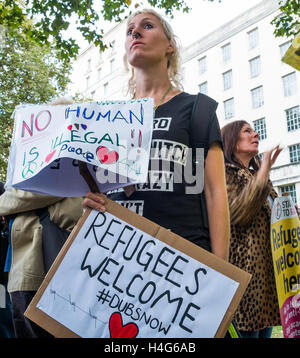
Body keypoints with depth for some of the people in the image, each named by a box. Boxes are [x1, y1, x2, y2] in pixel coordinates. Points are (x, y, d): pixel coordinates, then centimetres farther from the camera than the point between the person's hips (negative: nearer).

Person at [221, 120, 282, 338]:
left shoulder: (257, 176, 22)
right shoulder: (225, 173, -4)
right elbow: (238, 214, -20)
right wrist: (264, 171, -19)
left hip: (269, 264, 8)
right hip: (246, 264, -8)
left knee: (266, 328, 10)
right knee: (248, 330, -6)